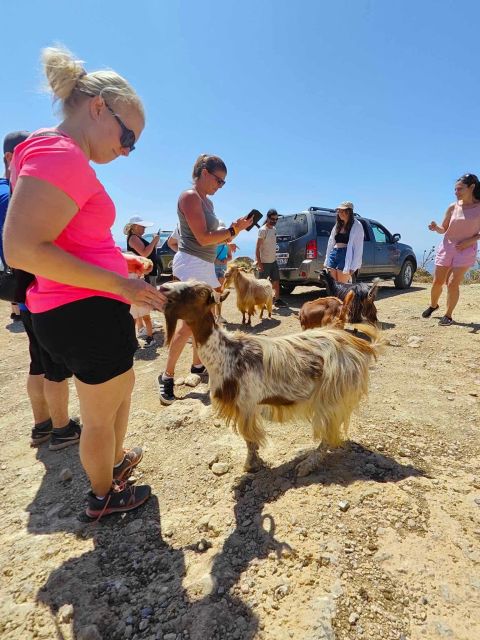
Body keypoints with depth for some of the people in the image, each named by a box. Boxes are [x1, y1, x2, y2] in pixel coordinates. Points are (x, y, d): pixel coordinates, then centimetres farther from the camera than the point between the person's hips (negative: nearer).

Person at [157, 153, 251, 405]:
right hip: (191, 264, -10)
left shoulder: (207, 201, 18)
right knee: (189, 324, -13)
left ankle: (197, 365, 28)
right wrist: (233, 230, -9)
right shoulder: (190, 196, -10)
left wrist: (233, 229, 2)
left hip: (205, 266, 10)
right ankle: (167, 376, -2)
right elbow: (203, 238, -17)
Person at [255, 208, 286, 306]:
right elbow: (257, 248, -16)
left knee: (276, 281, 11)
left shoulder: (274, 229, 10)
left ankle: (277, 300, 20)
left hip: (273, 261, 8)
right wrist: (259, 263, -20)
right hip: (265, 262, -8)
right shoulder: (263, 230, -14)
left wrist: (275, 257, 14)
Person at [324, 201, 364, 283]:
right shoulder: (337, 225, 18)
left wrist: (353, 267, -13)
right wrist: (326, 262, 13)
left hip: (346, 256, -6)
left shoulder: (356, 226, 0)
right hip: (333, 254, 6)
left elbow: (358, 247, -5)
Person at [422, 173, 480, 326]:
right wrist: (435, 227, -12)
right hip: (446, 247, 3)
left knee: (453, 283, -10)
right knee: (437, 281, 5)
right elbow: (444, 229, 8)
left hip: (466, 250, -3)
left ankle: (448, 315, 4)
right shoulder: (453, 207, 1)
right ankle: (433, 305, 31)